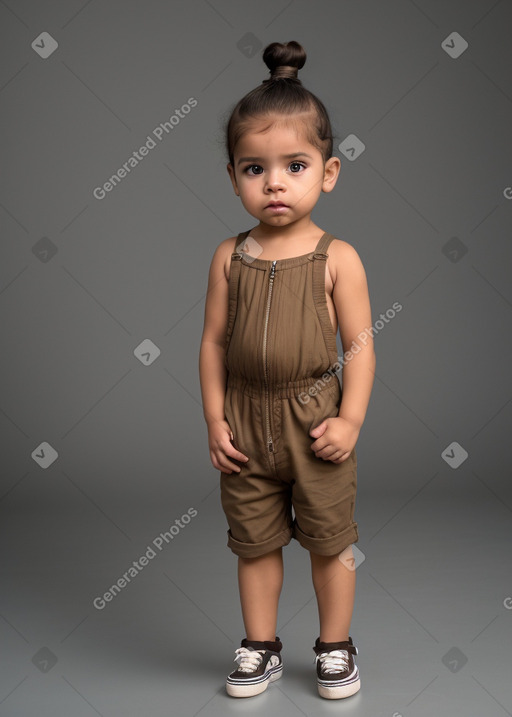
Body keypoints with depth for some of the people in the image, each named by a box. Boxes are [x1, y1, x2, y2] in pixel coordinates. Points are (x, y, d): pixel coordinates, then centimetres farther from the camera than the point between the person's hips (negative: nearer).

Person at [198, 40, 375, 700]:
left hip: (315, 420, -2)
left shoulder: (337, 258, -9)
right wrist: (215, 420, -2)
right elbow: (214, 341, 1)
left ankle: (335, 647, 32)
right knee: (253, 541, 14)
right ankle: (260, 648, 32)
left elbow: (360, 344, -8)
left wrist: (350, 420, -13)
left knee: (329, 540, 12)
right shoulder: (230, 256, -2)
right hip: (247, 422, 2)